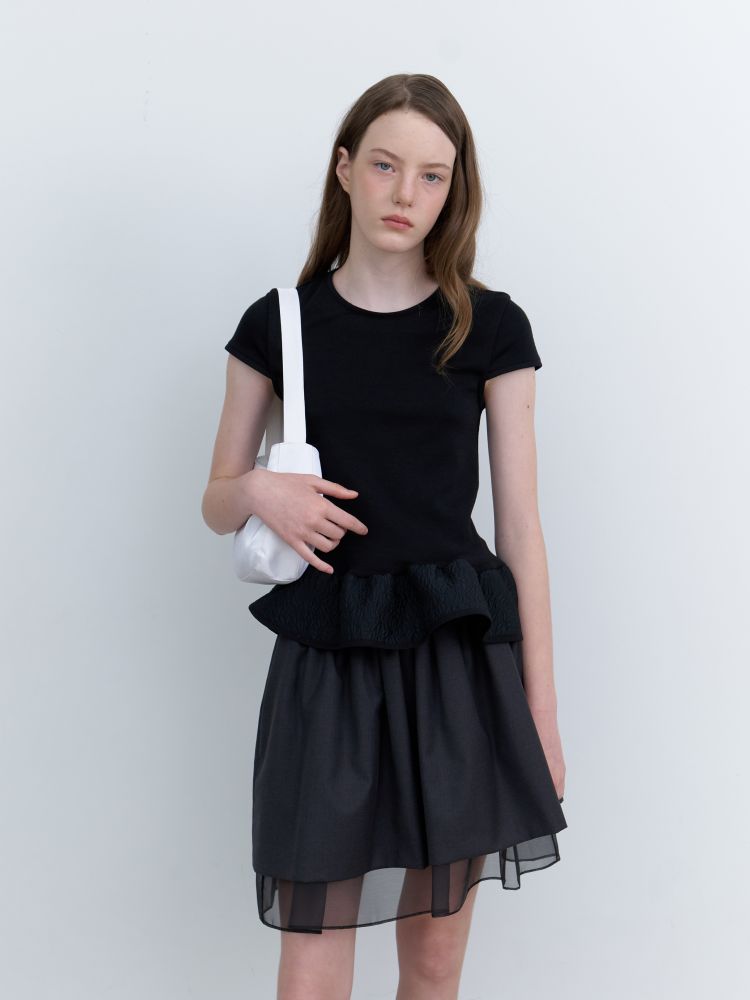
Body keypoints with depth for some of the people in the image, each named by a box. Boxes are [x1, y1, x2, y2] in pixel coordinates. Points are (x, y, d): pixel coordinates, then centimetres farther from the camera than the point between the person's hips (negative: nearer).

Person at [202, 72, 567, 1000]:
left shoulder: (491, 328, 2)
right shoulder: (277, 323, 4)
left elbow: (519, 526, 2)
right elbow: (217, 504, 12)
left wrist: (541, 712, 0)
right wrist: (260, 492, -12)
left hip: (458, 655, 0)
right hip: (325, 657, 0)